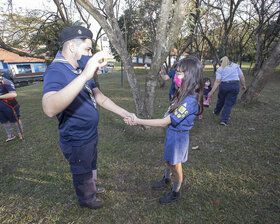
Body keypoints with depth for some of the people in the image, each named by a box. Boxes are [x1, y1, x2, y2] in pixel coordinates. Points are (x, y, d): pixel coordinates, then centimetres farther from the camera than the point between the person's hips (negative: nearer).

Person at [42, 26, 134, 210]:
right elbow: (50, 109, -45)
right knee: (82, 173, 18)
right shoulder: (56, 71, -26)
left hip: (91, 135, 9)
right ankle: (87, 199, 46)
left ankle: (92, 188, 56)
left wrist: (123, 113, -2)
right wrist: (84, 76, -53)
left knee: (91, 166, 30)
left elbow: (99, 97, 5)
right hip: (76, 141, -8)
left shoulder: (81, 70, 3)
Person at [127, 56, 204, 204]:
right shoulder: (184, 93, -2)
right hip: (172, 132, 8)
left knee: (175, 165, 15)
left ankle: (175, 192, 43)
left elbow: (165, 122, -31)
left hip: (178, 136, -8)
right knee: (168, 160, 28)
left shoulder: (190, 100, -31)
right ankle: (167, 180, 56)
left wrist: (138, 121, -29)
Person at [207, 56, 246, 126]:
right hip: (235, 86, 0)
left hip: (223, 86, 0)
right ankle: (224, 120, -1)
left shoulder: (220, 69, 3)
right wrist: (243, 85, 18)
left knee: (221, 100, 23)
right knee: (229, 104, 3)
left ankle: (216, 112, 45)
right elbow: (242, 77, 5)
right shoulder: (236, 65, 10)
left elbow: (217, 81, -9)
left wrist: (212, 92, -12)